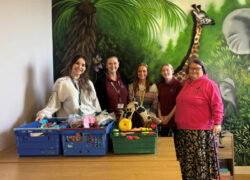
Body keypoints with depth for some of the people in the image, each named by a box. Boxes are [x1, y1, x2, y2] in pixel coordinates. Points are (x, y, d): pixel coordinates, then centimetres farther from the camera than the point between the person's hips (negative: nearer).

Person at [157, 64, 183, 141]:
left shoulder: (178, 85, -3)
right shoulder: (159, 86, 10)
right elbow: (158, 103, 11)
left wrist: (169, 117, -8)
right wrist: (160, 116, -2)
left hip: (175, 119, -3)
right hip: (163, 121, 4)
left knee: (176, 143, -1)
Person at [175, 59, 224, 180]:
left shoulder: (209, 84, -4)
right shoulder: (188, 83, 17)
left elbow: (217, 105, -9)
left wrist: (217, 123, -15)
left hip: (200, 131, -7)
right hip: (183, 129, 7)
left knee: (201, 158, -5)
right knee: (186, 159, 7)